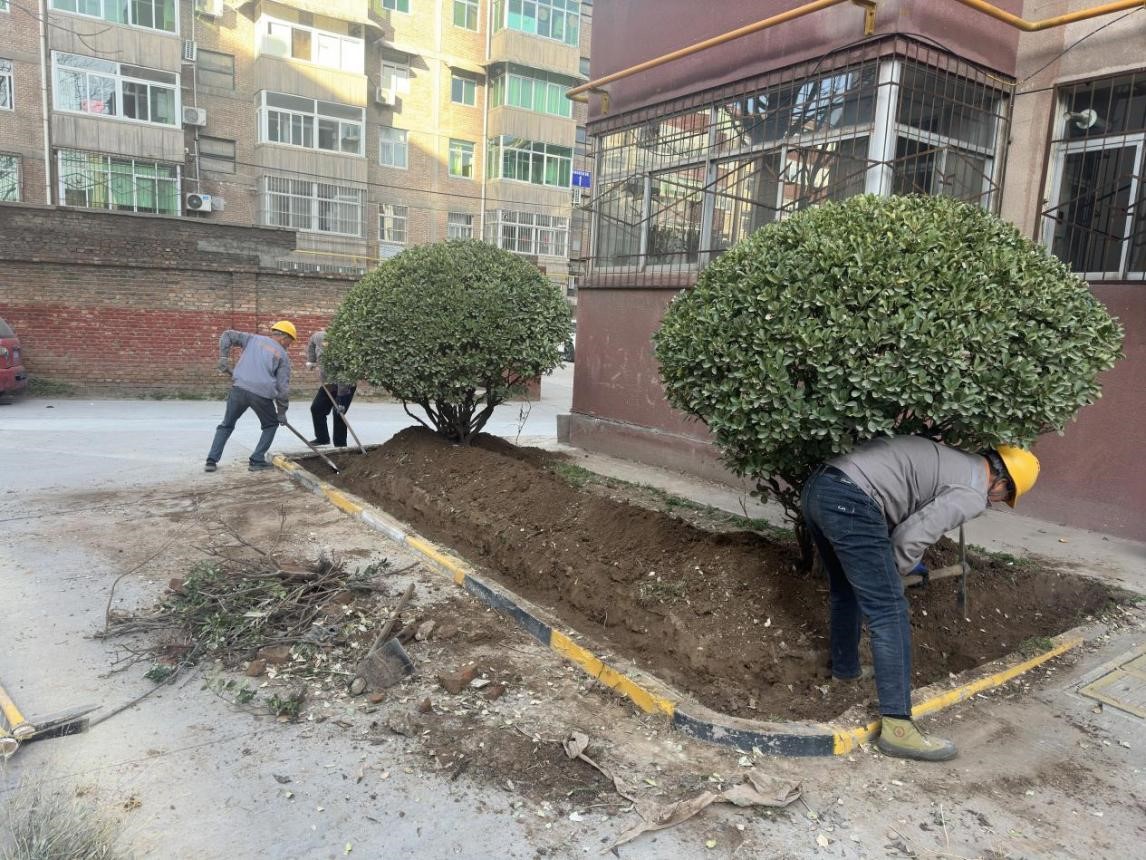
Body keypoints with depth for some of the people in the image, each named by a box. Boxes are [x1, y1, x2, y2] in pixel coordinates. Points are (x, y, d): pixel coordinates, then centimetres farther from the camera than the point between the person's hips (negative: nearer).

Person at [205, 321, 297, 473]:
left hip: (239, 388, 3)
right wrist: (282, 411, 10)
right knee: (271, 425, 22)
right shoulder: (283, 355, 10)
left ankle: (212, 460, 14)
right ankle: (257, 460, 14)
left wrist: (223, 357, 11)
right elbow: (283, 386, 4)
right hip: (262, 394, -3)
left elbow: (227, 335, 14)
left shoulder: (253, 339, 19)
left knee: (227, 425, 21)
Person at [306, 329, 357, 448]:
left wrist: (341, 401, -35)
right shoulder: (319, 337, -18)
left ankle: (340, 445, -3)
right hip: (327, 384, 8)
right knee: (316, 408, 9)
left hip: (344, 386, -8)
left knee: (338, 414, -14)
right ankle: (322, 438, 24)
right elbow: (312, 342, 11)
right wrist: (310, 360, 6)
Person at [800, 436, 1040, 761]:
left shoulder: (951, 460, 29)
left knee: (845, 589, 29)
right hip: (849, 503, -10)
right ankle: (897, 726, 1)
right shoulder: (973, 494, 2)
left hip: (816, 487, 10)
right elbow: (911, 536, -5)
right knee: (889, 613, -2)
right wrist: (897, 569, 15)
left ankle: (845, 669, 47)